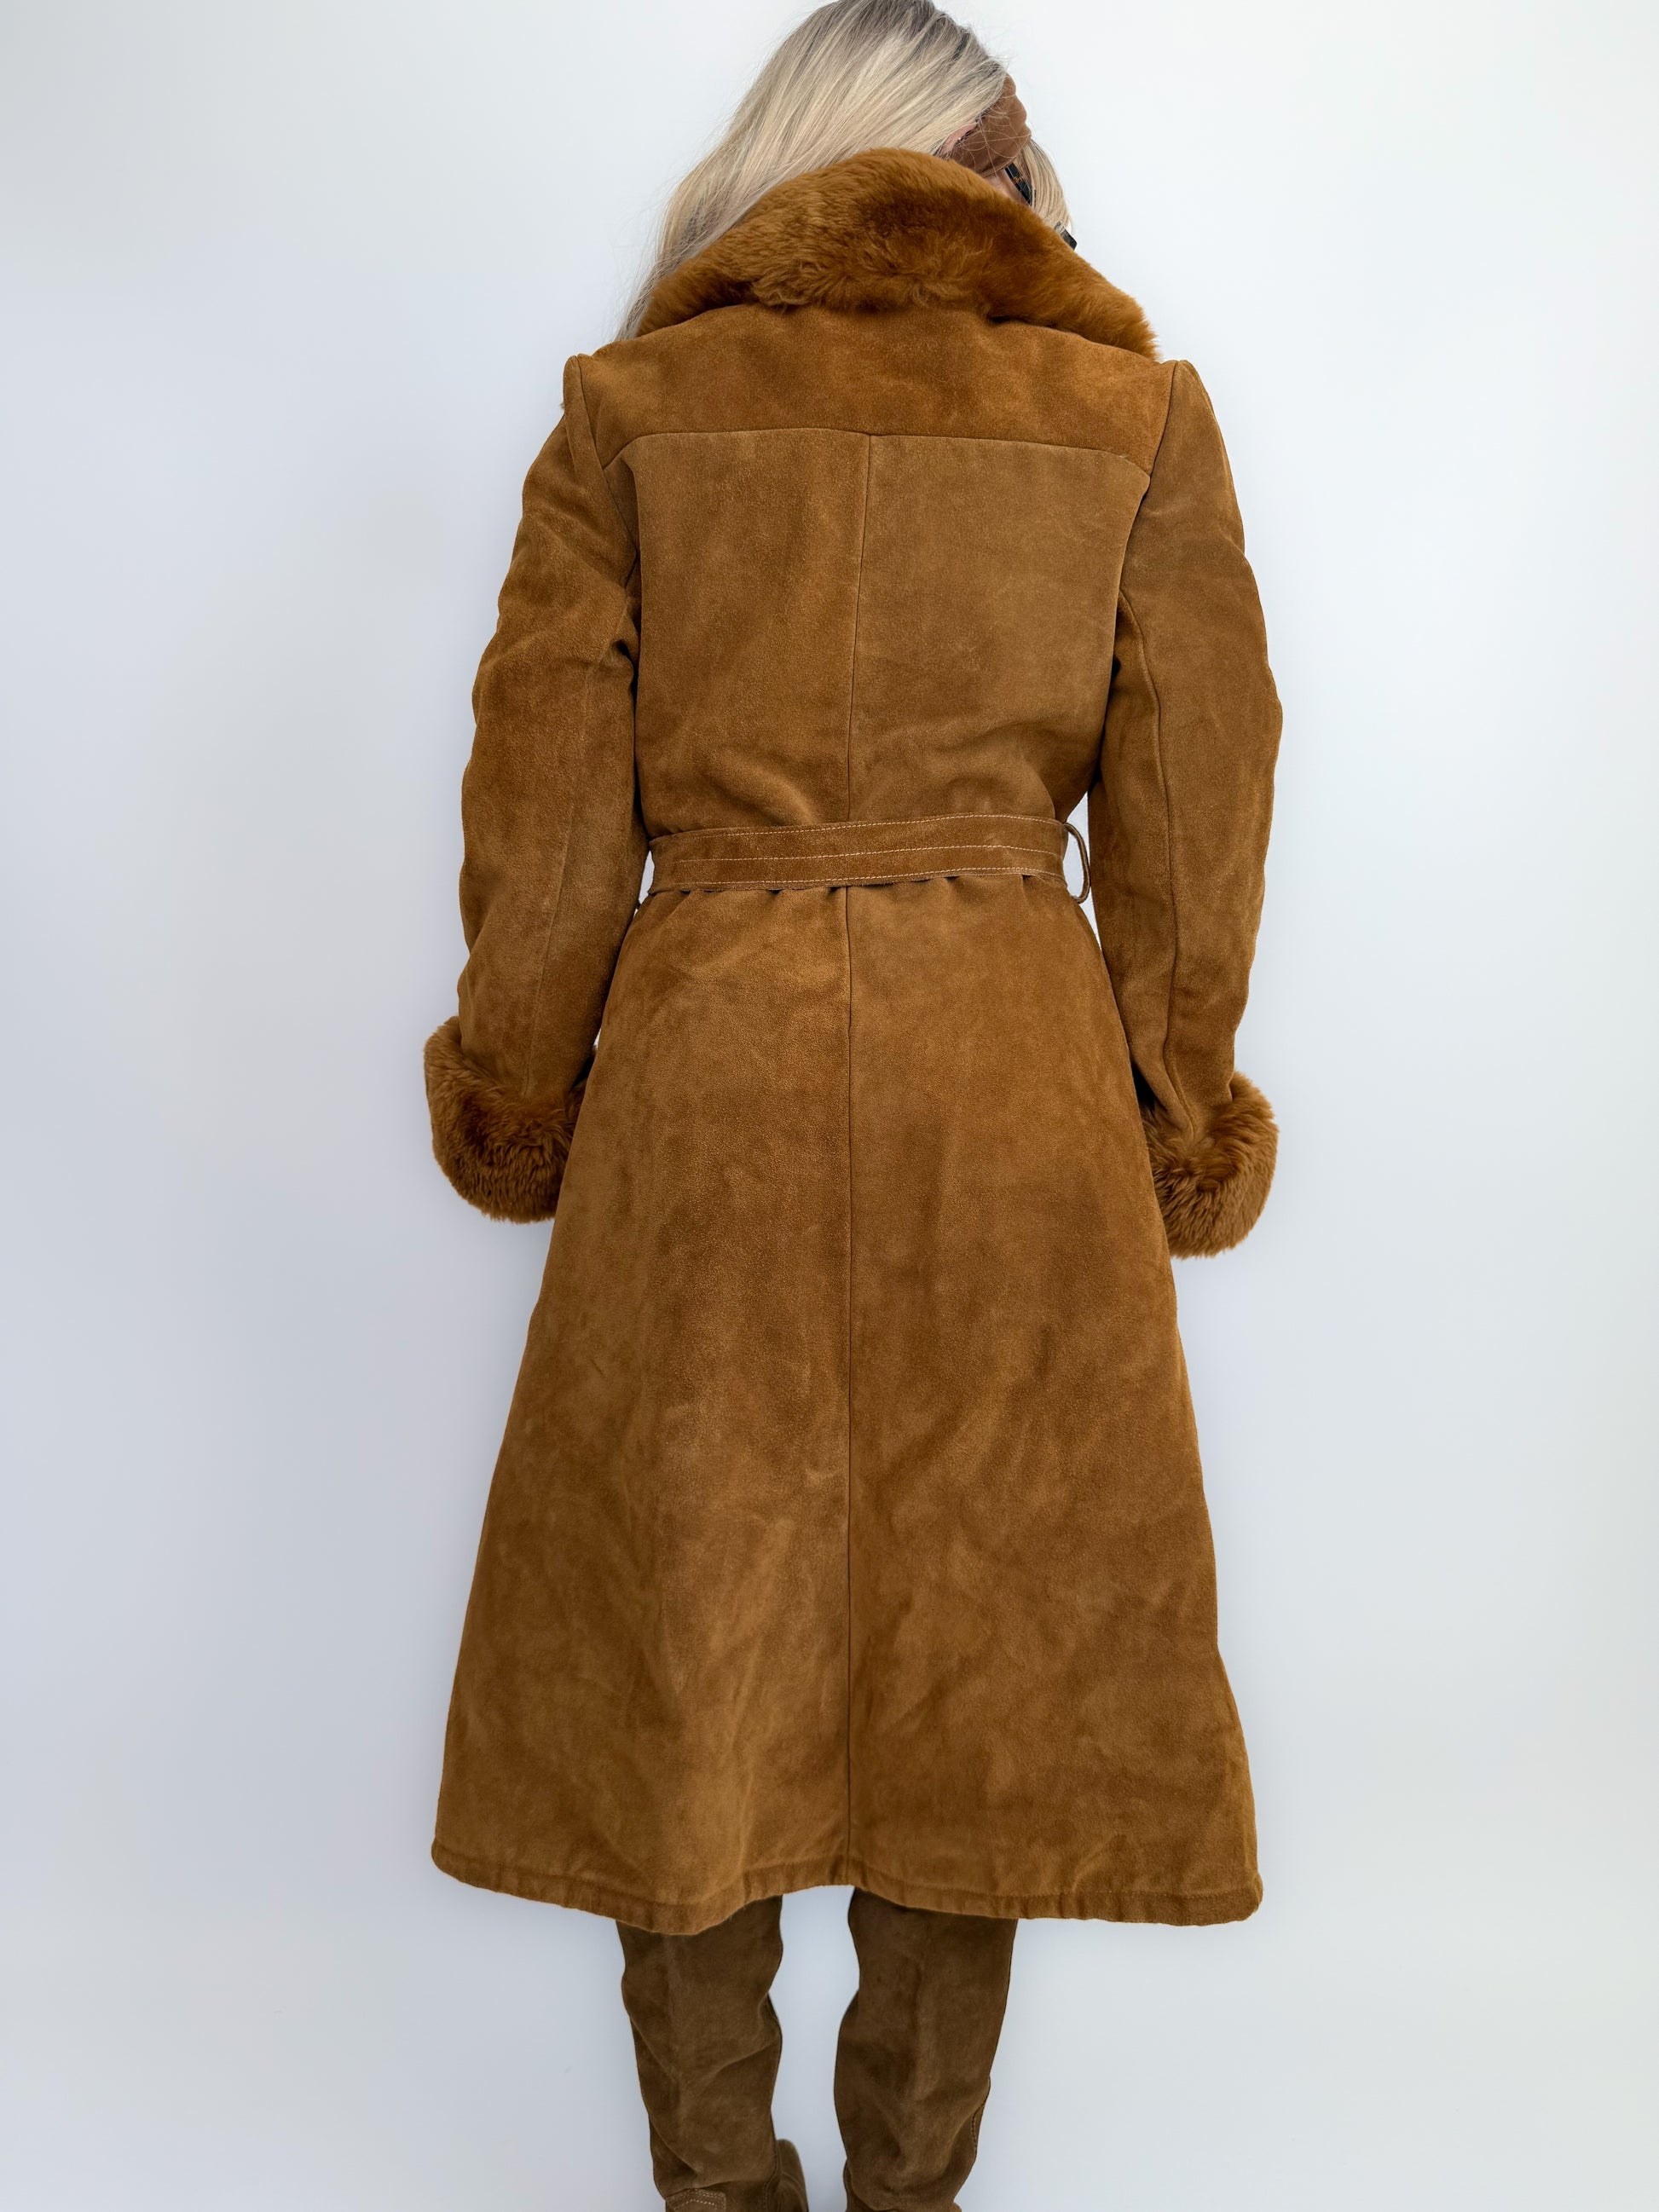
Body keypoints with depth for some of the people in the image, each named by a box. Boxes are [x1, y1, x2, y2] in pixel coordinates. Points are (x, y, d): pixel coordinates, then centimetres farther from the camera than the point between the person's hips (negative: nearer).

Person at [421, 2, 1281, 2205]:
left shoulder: (634, 400, 5)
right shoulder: (1136, 408, 6)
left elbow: (545, 802, 1)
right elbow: (1196, 805, 4)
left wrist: (518, 1104, 12)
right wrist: (1178, 1122, 13)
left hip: (704, 1073, 0)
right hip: (1014, 1094, 1)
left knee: (694, 1629, 13)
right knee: (982, 1632, 14)